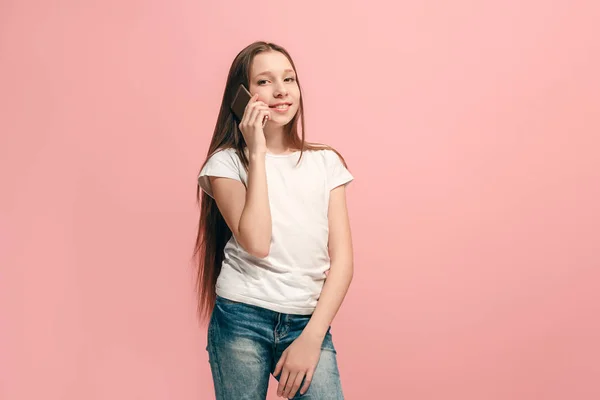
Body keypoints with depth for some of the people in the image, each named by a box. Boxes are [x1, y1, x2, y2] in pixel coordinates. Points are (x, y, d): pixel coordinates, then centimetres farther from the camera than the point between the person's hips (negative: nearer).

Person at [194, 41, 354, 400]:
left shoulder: (327, 162, 7)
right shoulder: (226, 162, 0)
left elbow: (342, 259, 2)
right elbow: (256, 243, -15)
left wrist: (312, 337, -8)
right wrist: (256, 154, -11)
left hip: (307, 322, 2)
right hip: (241, 320, -1)